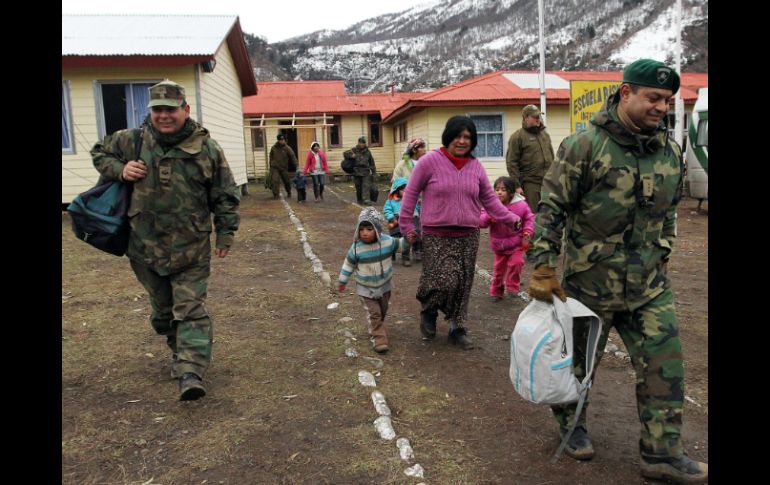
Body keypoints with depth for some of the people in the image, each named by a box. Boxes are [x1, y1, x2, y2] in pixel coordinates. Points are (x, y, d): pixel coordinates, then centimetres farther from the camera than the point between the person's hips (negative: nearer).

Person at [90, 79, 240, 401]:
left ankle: (191, 372, -10)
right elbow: (99, 152, 18)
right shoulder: (132, 141, 0)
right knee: (162, 306, 17)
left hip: (191, 248, -3)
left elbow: (225, 196, 0)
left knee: (190, 308, -7)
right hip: (145, 245, 3)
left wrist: (225, 234, 0)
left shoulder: (207, 149, -6)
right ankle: (179, 350, 40)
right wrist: (120, 170, -3)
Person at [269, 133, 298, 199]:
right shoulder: (274, 148, 2)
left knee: (287, 181, 11)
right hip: (275, 168, 0)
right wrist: (271, 165, 14)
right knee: (275, 181, -15)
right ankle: (275, 195, -10)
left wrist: (296, 165, -25)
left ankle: (289, 193, 35)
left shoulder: (287, 148, -7)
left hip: (284, 168, 0)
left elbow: (292, 156, -15)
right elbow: (271, 157, 14)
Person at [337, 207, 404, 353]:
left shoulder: (387, 241, -15)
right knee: (373, 314, -6)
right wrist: (342, 281, 4)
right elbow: (349, 264, -5)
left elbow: (399, 244, 4)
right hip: (366, 288, -3)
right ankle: (378, 339, 2)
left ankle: (376, 328, 45)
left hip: (384, 285, 3)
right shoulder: (356, 247, -18)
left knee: (382, 311, 20)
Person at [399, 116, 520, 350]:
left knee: (463, 285, 7)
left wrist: (511, 219, 5)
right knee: (445, 281, -13)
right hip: (436, 236, -4)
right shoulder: (430, 161, -6)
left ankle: (457, 328, 25)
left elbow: (489, 199, 14)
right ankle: (428, 313, 18)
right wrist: (407, 225, -2)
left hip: (468, 236, 4)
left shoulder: (475, 166, 8)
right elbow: (411, 193, -1)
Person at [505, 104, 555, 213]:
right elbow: (511, 163, -9)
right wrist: (517, 185, -14)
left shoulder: (545, 134, 17)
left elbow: (552, 157, 24)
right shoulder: (517, 137, -4)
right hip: (530, 183, -6)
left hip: (548, 183, 6)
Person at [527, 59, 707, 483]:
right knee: (577, 360, 12)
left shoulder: (670, 150, 5)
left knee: (664, 364, 4)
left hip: (649, 285, 5)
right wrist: (543, 268, -16)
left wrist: (661, 260, 19)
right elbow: (551, 208, -14)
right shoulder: (585, 145, -14)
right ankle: (571, 424, 36)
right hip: (590, 280, -5)